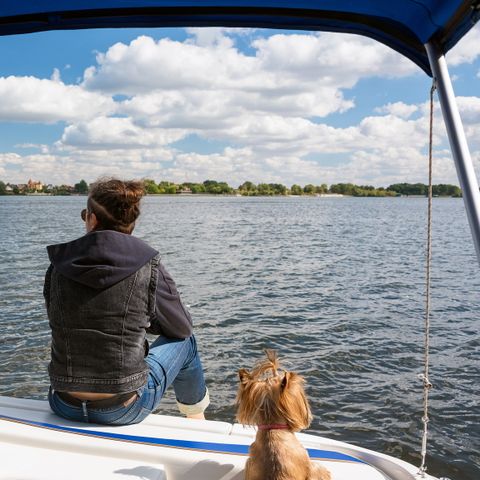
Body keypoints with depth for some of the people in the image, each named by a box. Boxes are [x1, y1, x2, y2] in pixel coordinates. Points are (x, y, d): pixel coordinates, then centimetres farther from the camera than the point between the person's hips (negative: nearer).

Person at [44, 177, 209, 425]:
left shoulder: (58, 267, -4)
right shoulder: (148, 270, -12)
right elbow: (182, 328, 2)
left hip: (63, 406, 4)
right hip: (123, 410, -3)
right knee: (185, 342, 21)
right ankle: (197, 418, 44)